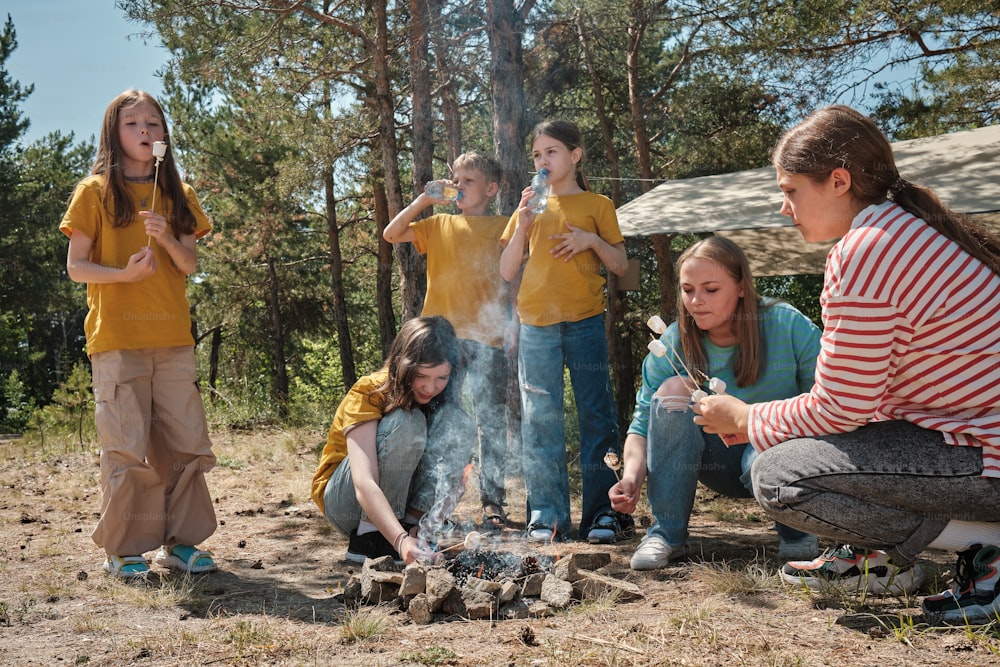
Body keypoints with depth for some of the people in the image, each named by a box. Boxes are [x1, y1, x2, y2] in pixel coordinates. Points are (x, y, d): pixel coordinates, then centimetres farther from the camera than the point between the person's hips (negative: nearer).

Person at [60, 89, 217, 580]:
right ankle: (122, 549, 8)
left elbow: (190, 264, 8)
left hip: (173, 337, 4)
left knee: (185, 442, 3)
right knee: (126, 448, -4)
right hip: (117, 340, -4)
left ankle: (179, 541, 14)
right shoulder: (96, 191, 2)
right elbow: (75, 266, -1)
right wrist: (124, 274, -19)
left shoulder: (177, 195, 13)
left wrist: (167, 238, -12)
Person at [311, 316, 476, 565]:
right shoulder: (369, 393, -25)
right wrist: (401, 541, -54)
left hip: (401, 498, 4)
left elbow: (455, 469, -13)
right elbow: (364, 484, -38)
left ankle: (415, 521, -19)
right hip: (345, 501, -4)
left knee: (456, 421, -21)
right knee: (406, 422, -33)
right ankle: (368, 536, -23)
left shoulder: (442, 398, -10)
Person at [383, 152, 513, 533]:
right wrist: (424, 200, -1)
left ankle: (493, 503, 6)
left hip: (487, 337, -2)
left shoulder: (503, 228, 9)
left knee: (491, 422, 0)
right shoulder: (439, 225, 14)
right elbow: (391, 234, 6)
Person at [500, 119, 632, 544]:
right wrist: (523, 223, -1)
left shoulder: (597, 205, 10)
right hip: (536, 322, 2)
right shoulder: (530, 207, 16)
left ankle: (604, 512, 4)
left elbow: (620, 267, 9)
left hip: (585, 321, -2)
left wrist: (592, 241, -8)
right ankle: (547, 517, 4)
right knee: (540, 418, -1)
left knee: (595, 413, -2)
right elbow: (507, 272, 10)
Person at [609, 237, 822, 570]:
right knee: (674, 390, -23)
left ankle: (796, 533, -1)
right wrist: (632, 475, -32)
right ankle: (665, 533, -17)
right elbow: (643, 424, -13)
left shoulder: (790, 327, -16)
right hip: (721, 463, 3)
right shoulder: (672, 346, -11)